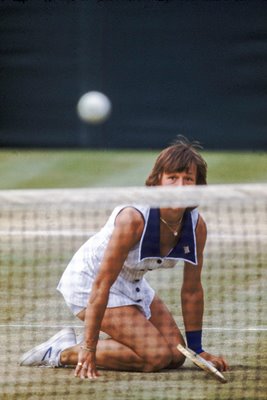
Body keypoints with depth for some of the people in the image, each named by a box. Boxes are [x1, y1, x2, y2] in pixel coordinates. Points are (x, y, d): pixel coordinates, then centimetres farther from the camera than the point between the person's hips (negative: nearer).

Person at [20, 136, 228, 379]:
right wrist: (89, 349, -31)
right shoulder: (133, 218, -35)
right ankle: (64, 351, -4)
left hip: (132, 283, 8)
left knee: (176, 356, 4)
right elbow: (101, 285, -32)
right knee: (157, 356, -18)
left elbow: (192, 290, -3)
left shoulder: (197, 225, -15)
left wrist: (197, 349, -1)